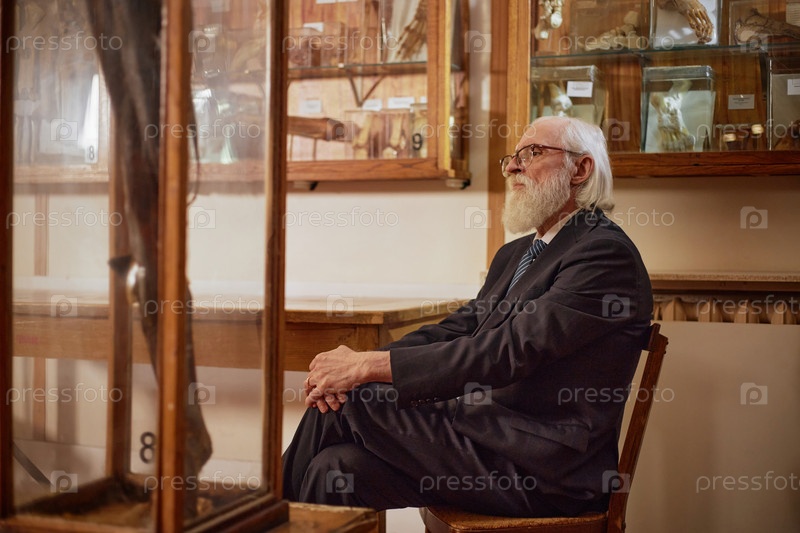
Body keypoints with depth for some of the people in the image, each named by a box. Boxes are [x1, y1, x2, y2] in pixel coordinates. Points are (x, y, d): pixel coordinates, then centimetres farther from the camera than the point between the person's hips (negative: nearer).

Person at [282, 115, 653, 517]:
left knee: (342, 408, -12)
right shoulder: (514, 255, 19)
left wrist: (369, 365, -21)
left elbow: (506, 353, -21)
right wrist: (356, 364, -10)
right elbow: (456, 329, 8)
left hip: (541, 471, -7)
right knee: (337, 465, -12)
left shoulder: (606, 253, -12)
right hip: (484, 432, 8)